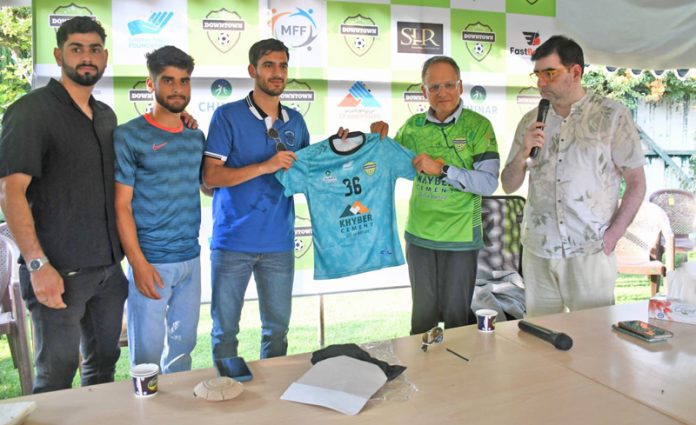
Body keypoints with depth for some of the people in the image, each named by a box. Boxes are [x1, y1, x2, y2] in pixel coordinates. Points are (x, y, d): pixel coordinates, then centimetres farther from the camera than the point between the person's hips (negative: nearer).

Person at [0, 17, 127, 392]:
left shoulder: (106, 116, 13)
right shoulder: (31, 110, -7)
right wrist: (38, 265, -20)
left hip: (109, 267, 6)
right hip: (60, 271, -6)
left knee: (104, 366, 16)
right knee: (56, 375, 4)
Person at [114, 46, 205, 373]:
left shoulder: (196, 137, 10)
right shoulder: (129, 136, -6)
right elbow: (121, 205, -9)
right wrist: (139, 263, -15)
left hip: (191, 259, 5)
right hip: (151, 261, -5)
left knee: (183, 345, 17)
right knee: (147, 352, 3)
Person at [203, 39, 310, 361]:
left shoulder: (295, 121, 10)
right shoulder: (227, 115, -4)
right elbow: (210, 176, -10)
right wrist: (265, 166, -19)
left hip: (279, 243, 4)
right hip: (233, 241, -3)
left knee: (278, 328, 14)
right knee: (225, 330, 9)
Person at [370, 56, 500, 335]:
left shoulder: (478, 126, -8)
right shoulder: (413, 126, 3)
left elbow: (489, 183, -16)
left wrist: (441, 169, -24)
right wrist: (380, 138, -3)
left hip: (461, 238, -3)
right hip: (419, 236, 4)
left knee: (456, 316, 10)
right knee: (423, 316, 17)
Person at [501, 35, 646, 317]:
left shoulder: (612, 117, -1)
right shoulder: (531, 122, 7)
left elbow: (636, 183, 1)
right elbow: (509, 186, 8)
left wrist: (613, 235, -8)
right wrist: (522, 153, -10)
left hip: (590, 253, -3)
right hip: (537, 252, 3)